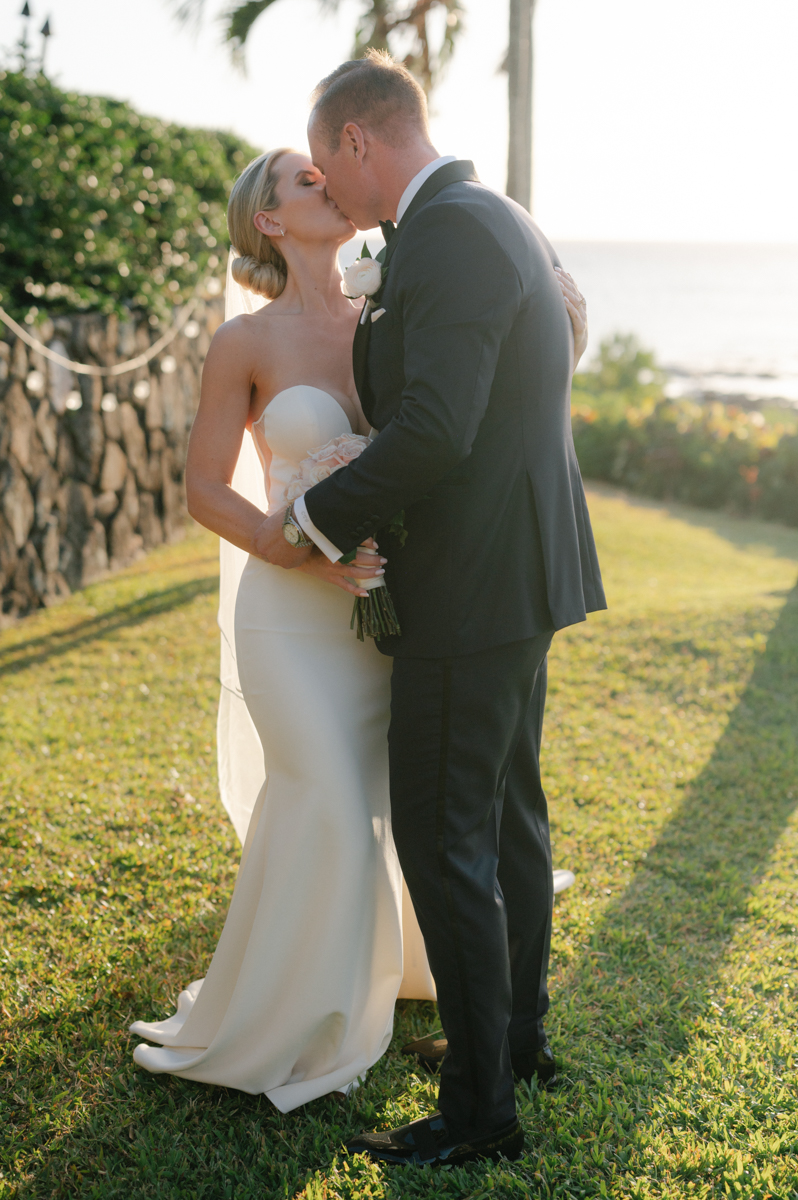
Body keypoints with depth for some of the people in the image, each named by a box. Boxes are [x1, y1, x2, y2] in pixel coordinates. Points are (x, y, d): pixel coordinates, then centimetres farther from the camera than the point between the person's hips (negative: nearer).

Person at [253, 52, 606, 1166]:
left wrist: (310, 523, -17)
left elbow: (433, 430, -28)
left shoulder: (446, 233, -19)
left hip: (474, 586, -11)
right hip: (522, 569, 11)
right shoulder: (501, 219, 13)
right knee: (509, 811, 20)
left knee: (444, 839, -2)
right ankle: (518, 1030, 36)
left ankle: (480, 1105, 9)